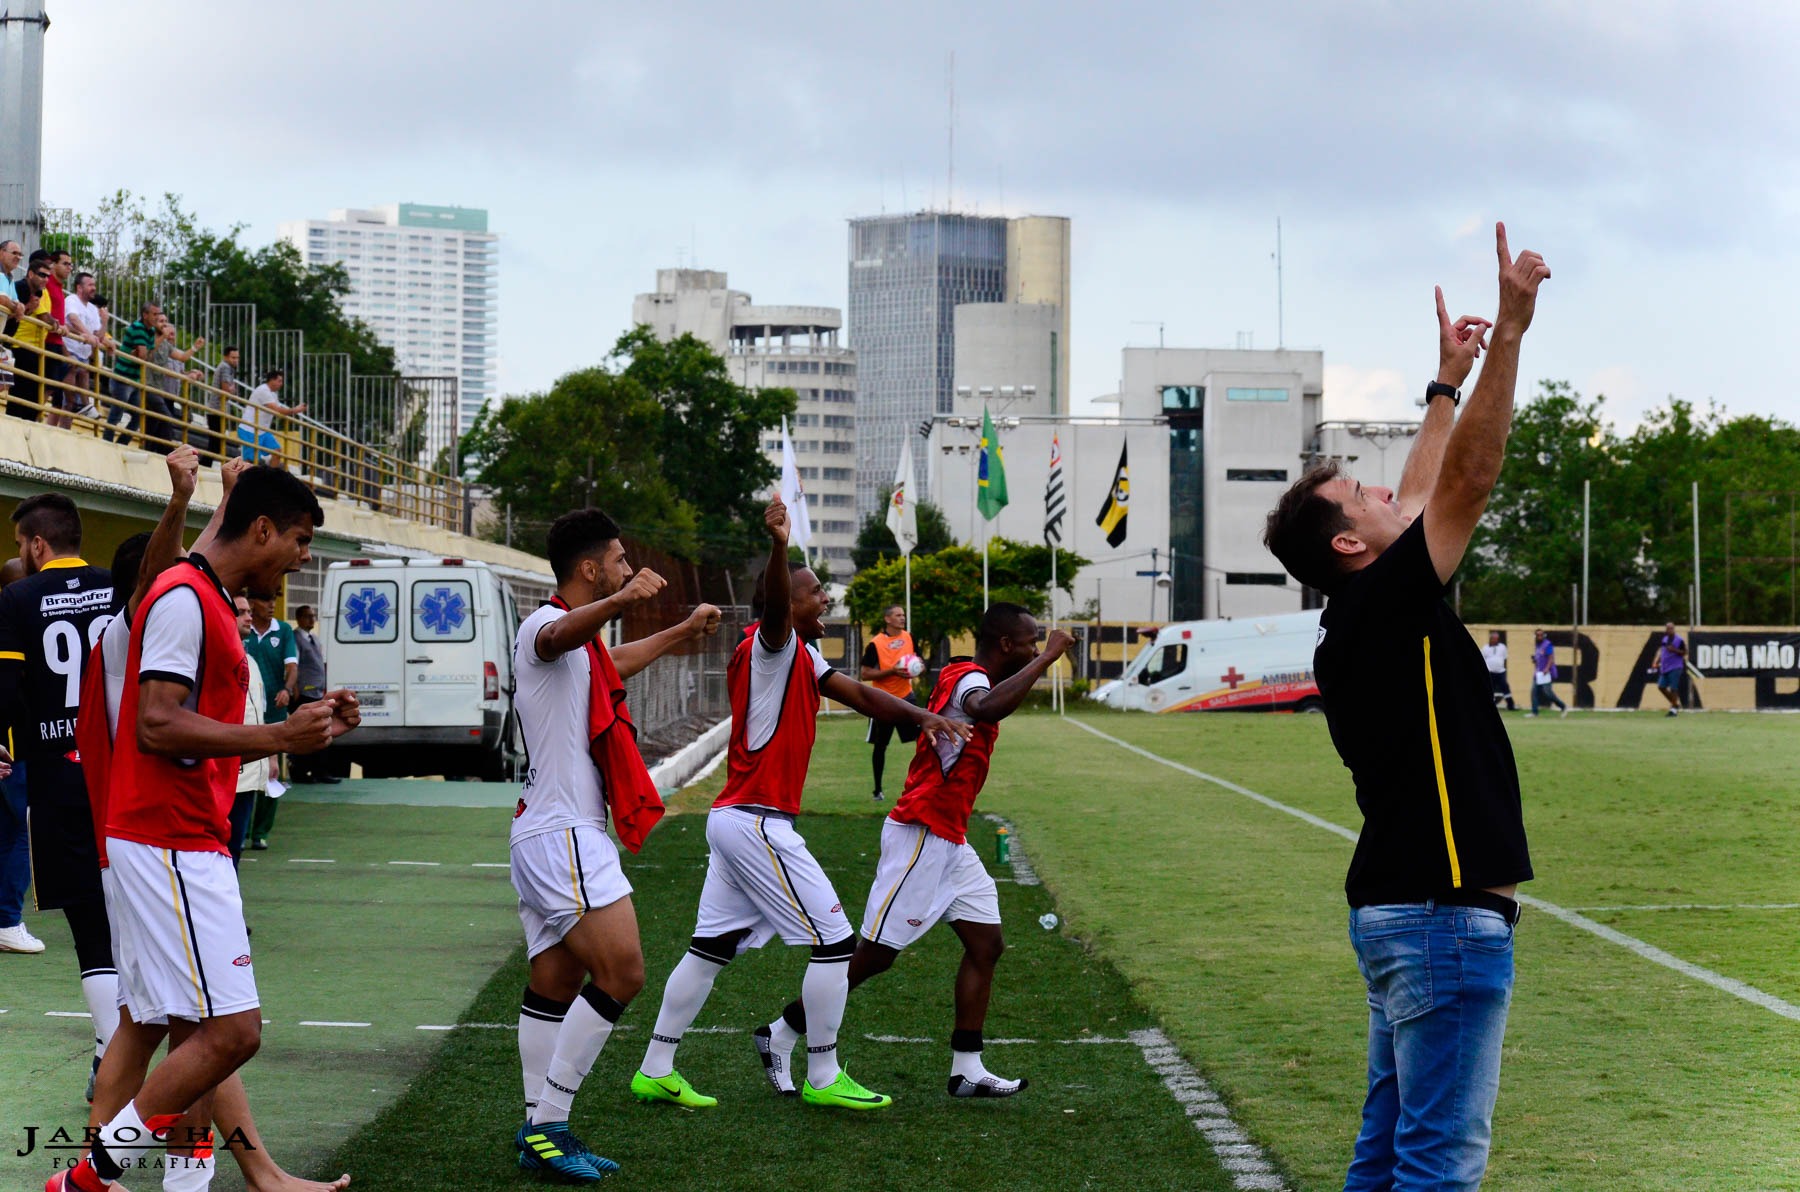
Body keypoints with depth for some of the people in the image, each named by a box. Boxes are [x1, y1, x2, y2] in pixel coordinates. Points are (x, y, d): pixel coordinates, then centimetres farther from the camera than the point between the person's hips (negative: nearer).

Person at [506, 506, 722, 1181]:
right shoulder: (545, 626, -12)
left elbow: (614, 662, 45)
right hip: (564, 838, -11)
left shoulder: (586, 647, 20)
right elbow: (559, 637, -39)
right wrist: (621, 601, -59)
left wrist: (685, 630, 58)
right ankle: (547, 1124, -12)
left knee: (555, 986, 9)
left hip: (545, 837, 11)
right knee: (621, 973, -14)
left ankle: (540, 1135, 10)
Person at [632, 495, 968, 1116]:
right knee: (833, 940, -3)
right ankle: (823, 1078, 3)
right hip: (758, 824, -10)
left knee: (711, 947, 11)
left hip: (734, 820, 10)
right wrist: (779, 548, -53)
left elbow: (858, 693, 14)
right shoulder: (769, 645, -12)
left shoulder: (801, 656, 17)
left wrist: (922, 717, -1)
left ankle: (656, 1070, 14)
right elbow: (774, 609, -34)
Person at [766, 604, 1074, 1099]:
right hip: (921, 834, -10)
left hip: (949, 841, 11)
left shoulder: (966, 677, 13)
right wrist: (1046, 657, -36)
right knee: (876, 954, -5)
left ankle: (967, 1069, 7)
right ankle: (781, 1035, 7)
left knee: (987, 944, 6)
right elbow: (987, 708, -42)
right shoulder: (968, 678, -18)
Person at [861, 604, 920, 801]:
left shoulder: (909, 638, 3)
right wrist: (892, 671, -23)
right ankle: (878, 789, 19)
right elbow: (865, 675, -13)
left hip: (905, 695, 3)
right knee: (880, 745, 6)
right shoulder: (875, 644, -12)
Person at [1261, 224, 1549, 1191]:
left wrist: (1448, 382, 31)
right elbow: (1470, 477, -17)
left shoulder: (1360, 621, 12)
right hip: (1445, 915, -10)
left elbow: (1424, 491, 25)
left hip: (1402, 913, 10)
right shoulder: (1385, 606, -12)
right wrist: (1510, 330, -16)